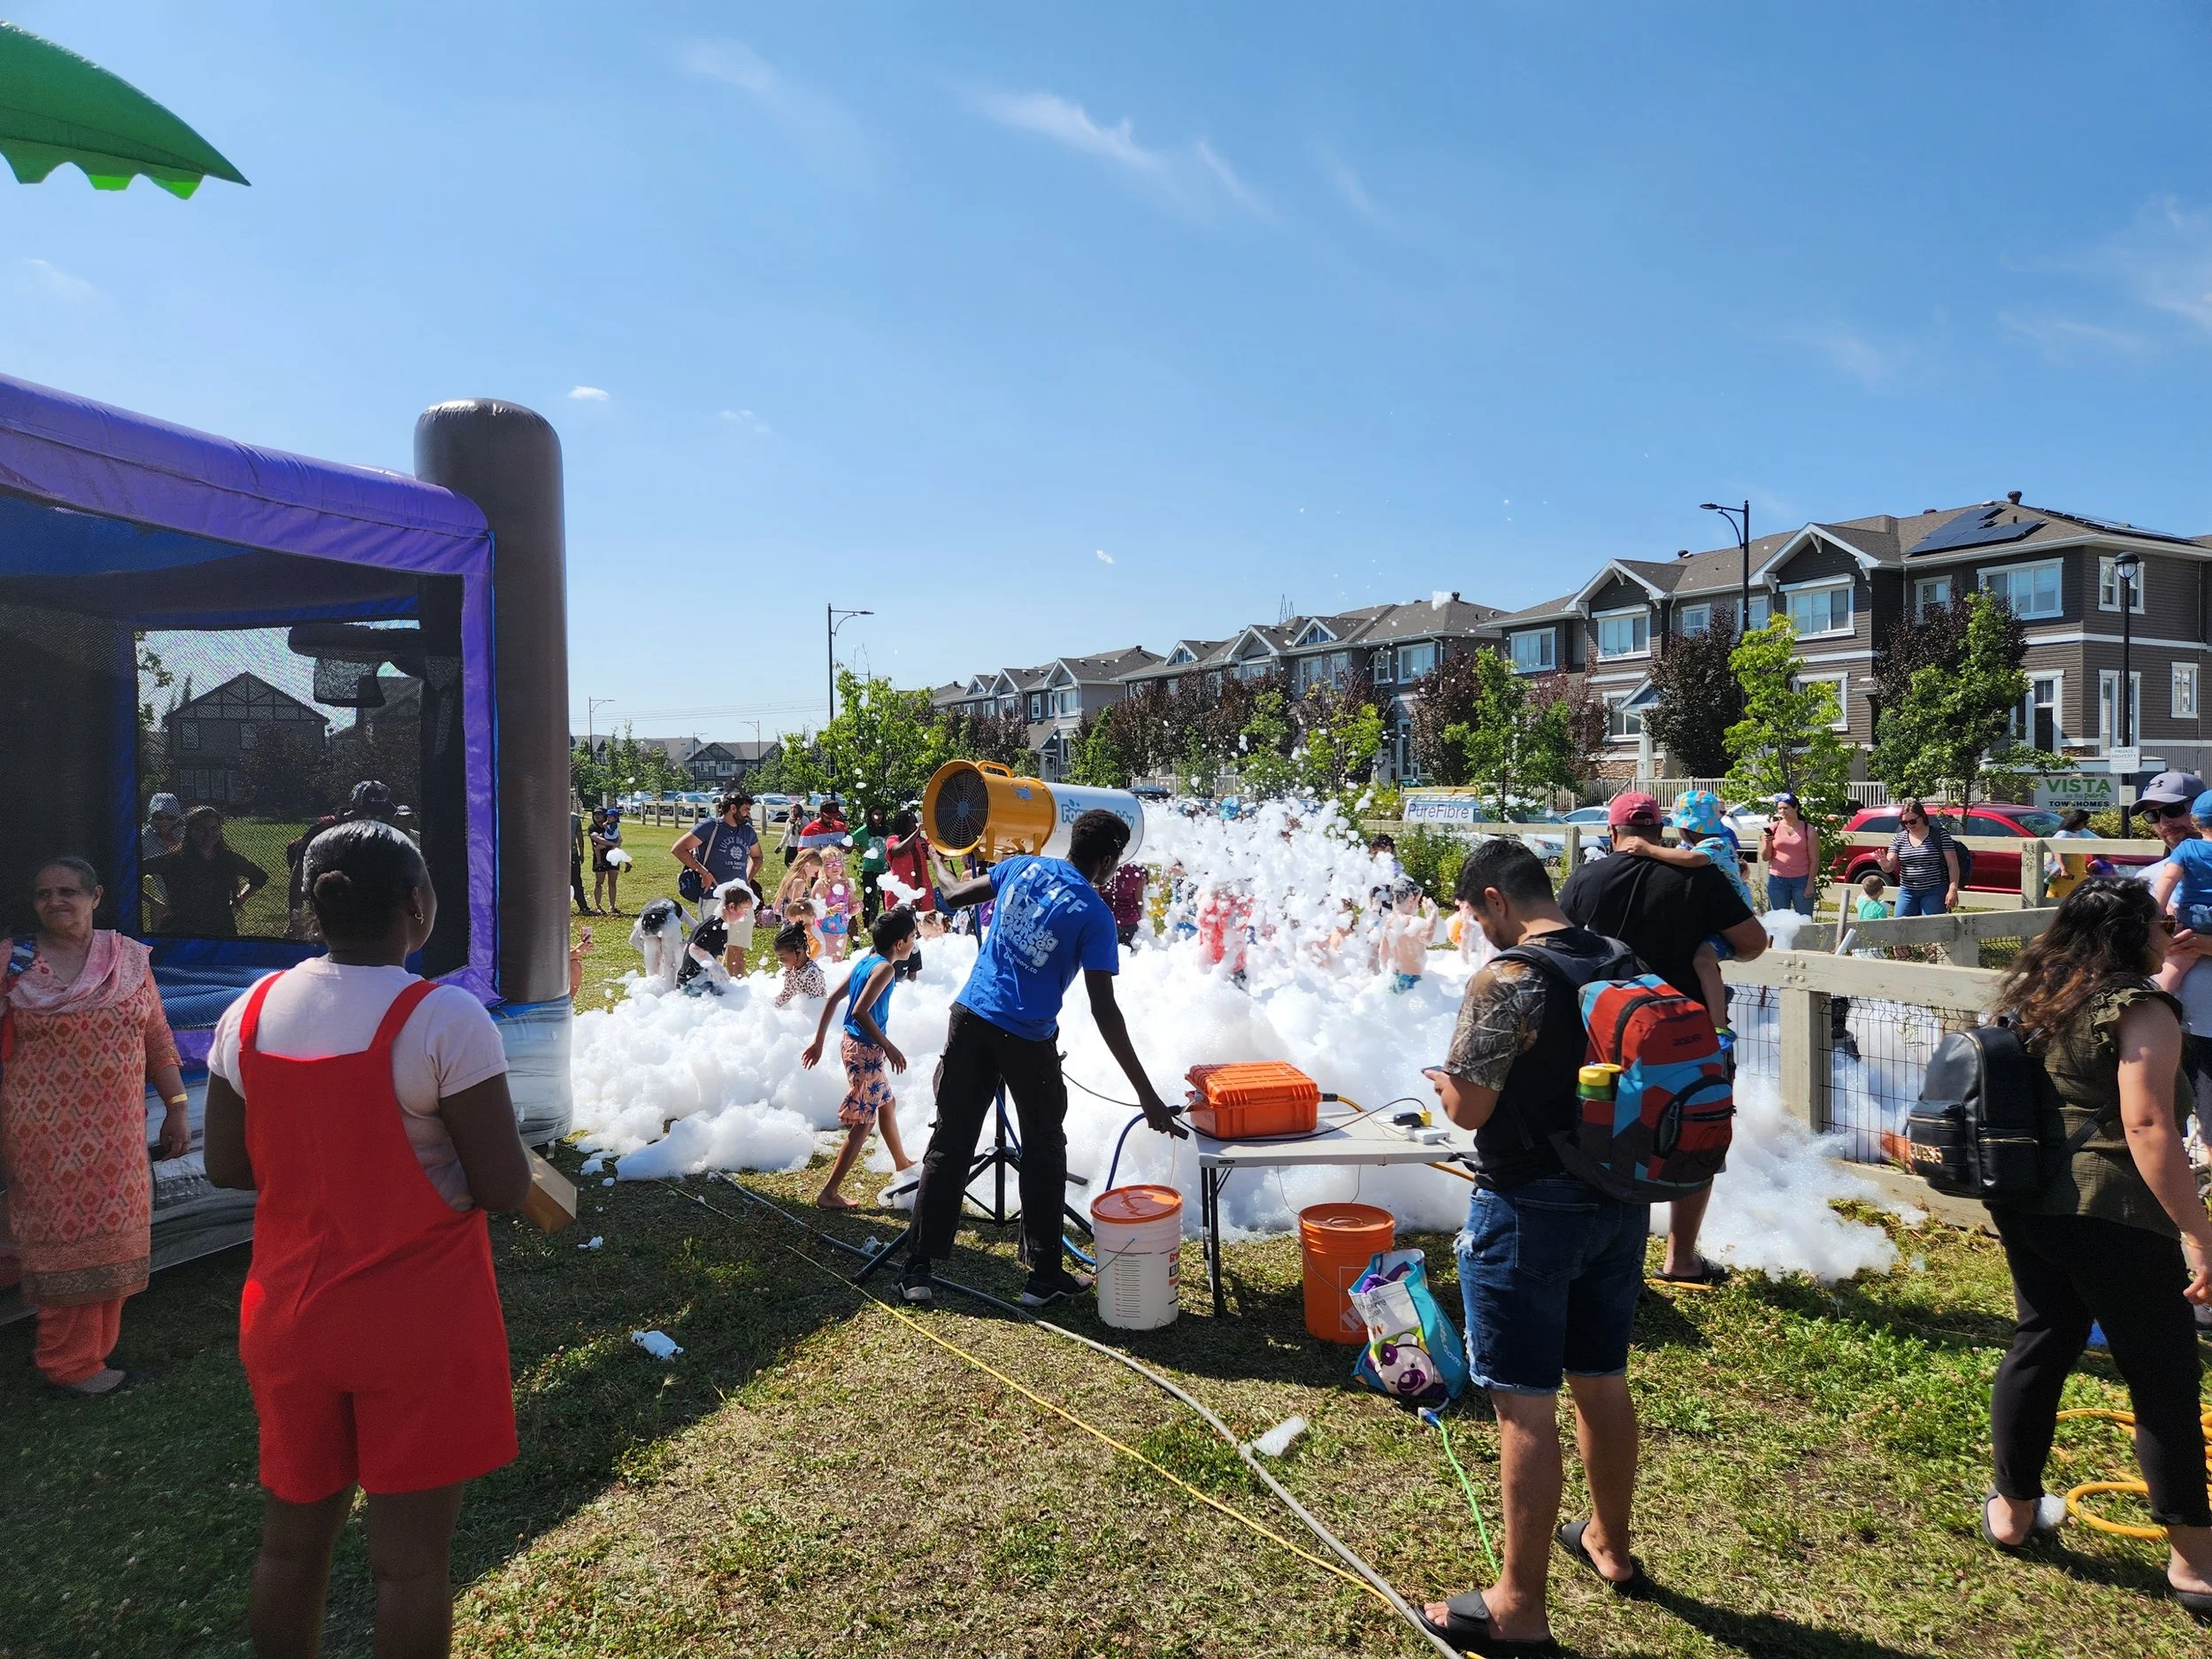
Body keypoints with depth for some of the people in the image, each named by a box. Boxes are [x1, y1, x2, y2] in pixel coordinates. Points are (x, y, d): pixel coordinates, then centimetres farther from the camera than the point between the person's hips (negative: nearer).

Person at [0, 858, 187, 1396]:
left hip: (116, 1132, 3)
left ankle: (92, 1347, 25)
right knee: (64, 1239, 2)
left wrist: (177, 1108, 6)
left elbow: (157, 1038, 8)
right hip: (45, 1133, -3)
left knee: (109, 1239, 8)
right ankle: (71, 1365, 18)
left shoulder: (130, 958, 5)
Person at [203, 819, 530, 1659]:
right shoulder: (446, 1019, -21)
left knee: (292, 1533, 22)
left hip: (287, 1314, 6)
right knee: (410, 1555, 10)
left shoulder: (248, 1013, -3)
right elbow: (505, 1187, -18)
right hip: (419, 1323, -5)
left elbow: (227, 1165, 6)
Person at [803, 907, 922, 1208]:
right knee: (862, 1125, -3)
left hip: (853, 1044, 10)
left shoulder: (866, 961, 8)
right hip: (866, 1050, -10)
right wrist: (888, 1047, -21)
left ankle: (901, 1162, 46)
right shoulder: (885, 968, -18)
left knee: (886, 1103, 27)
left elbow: (832, 998, 10)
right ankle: (829, 1193, -1)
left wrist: (819, 1041, 14)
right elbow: (860, 1011, -27)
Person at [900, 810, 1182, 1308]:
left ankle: (918, 1269, 14)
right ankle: (1044, 1275, 19)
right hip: (1028, 1039, -4)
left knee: (949, 1145, 10)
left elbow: (953, 898, 11)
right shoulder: (1095, 916, -10)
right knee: (1043, 1154, 13)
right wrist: (1147, 1096, -12)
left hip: (970, 1018, 4)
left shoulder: (1022, 867, 3)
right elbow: (1104, 1012, -14)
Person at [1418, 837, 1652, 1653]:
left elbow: (1469, 1108, -20)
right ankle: (1609, 1544, 41)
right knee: (1603, 1380, 22)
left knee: (1525, 1406, 1)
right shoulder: (1626, 964, 3)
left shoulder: (1505, 981, -20)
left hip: (1529, 1211, -8)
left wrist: (1443, 1079, 1)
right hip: (1620, 1200, 8)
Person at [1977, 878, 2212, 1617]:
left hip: (2026, 1206, 7)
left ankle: (2013, 1511, 30)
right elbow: (2148, 1129, -22)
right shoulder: (2139, 1009, -13)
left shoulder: (2037, 999, 9)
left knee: (2039, 1346, 19)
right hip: (2112, 1217, -7)